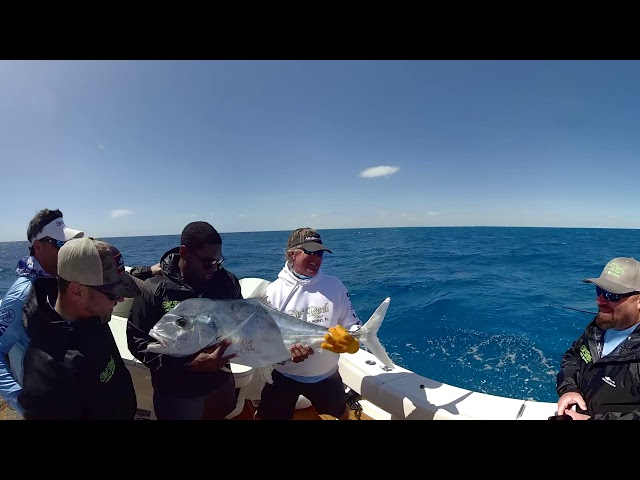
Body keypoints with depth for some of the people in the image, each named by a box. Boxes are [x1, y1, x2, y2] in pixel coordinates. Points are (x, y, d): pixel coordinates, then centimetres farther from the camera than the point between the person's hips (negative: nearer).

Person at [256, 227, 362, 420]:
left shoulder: (335, 285, -8)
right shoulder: (274, 290, -14)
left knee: (342, 413, 27)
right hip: (284, 375, -2)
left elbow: (353, 326, -6)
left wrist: (350, 342, -28)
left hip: (327, 374, 3)